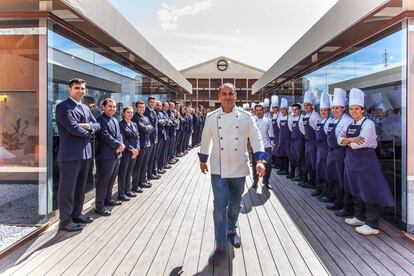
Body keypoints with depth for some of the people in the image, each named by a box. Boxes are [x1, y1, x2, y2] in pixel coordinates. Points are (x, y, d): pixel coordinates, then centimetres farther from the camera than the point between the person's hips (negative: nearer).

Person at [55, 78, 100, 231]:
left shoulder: (85, 108, 17)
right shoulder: (63, 107, -9)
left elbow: (97, 125, 12)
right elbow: (73, 128, -20)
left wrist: (89, 126, -10)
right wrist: (88, 132, -4)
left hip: (85, 153, 8)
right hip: (70, 154, -8)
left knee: (80, 187, 17)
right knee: (67, 189, 1)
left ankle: (77, 214, 31)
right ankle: (65, 221, 12)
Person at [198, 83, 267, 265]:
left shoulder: (245, 117, -4)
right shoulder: (211, 117, -2)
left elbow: (256, 138, -7)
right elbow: (205, 139, 10)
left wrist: (260, 160, -20)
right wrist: (203, 160, 17)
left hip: (239, 169, 1)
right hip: (219, 170, -1)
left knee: (235, 204, 17)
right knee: (220, 206, -6)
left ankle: (231, 230, 44)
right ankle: (220, 247, 6)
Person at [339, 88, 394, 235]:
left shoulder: (368, 124, -12)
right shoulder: (349, 125, 10)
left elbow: (360, 143, -22)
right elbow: (340, 140, 0)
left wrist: (347, 141, -7)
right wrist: (351, 140, -17)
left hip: (366, 161, -8)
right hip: (352, 160, 8)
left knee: (369, 192, -2)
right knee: (355, 190, 17)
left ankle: (372, 225, 8)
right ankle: (359, 217, 33)